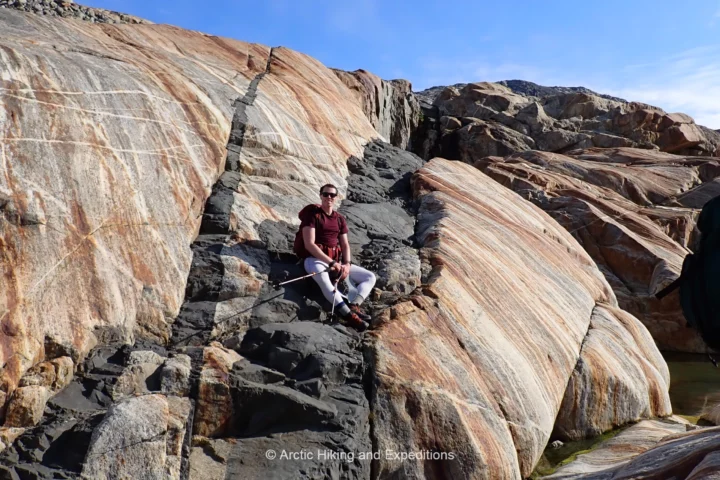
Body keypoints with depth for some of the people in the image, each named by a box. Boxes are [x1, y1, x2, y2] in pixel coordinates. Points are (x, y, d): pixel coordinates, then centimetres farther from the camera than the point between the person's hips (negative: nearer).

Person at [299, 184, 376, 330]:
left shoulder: (340, 219, 15)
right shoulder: (312, 214, -4)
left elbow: (345, 245, 11)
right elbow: (309, 244, -14)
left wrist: (347, 264, -10)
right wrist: (331, 262, -20)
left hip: (337, 261, 7)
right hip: (315, 259, -7)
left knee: (370, 277, -4)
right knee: (322, 276, -43)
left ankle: (353, 306, -29)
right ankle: (348, 315, -52)